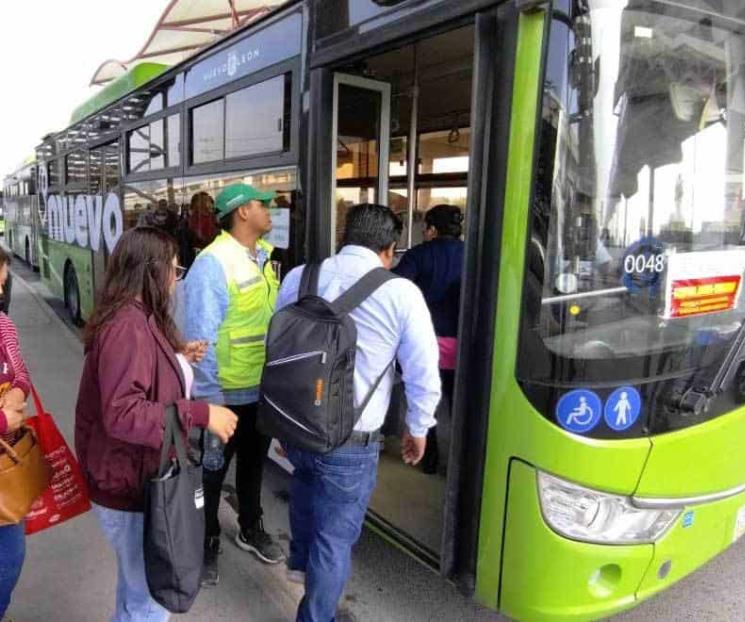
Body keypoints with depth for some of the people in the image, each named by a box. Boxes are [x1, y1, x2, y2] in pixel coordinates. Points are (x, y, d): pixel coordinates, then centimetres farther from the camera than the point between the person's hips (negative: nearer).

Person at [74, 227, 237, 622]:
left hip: (139, 478, 10)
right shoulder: (128, 326, -26)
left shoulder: (137, 318, 8)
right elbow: (121, 415, -32)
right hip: (130, 486, -10)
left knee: (138, 584, 29)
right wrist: (200, 414, -31)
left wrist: (178, 357, 10)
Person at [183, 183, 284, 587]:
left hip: (265, 388, 8)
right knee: (213, 471, 14)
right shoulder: (213, 264, -22)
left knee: (254, 463, 26)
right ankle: (206, 544, 37)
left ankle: (251, 529, 48)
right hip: (226, 393, -8)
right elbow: (201, 337, -22)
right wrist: (207, 397, -20)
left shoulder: (264, 255, 4)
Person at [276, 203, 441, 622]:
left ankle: (300, 560, 57)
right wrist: (418, 429, 11)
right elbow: (423, 373, -6)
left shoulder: (298, 277, 1)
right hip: (350, 441, -5)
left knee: (307, 481, 36)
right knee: (336, 538, 14)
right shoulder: (401, 293, -12)